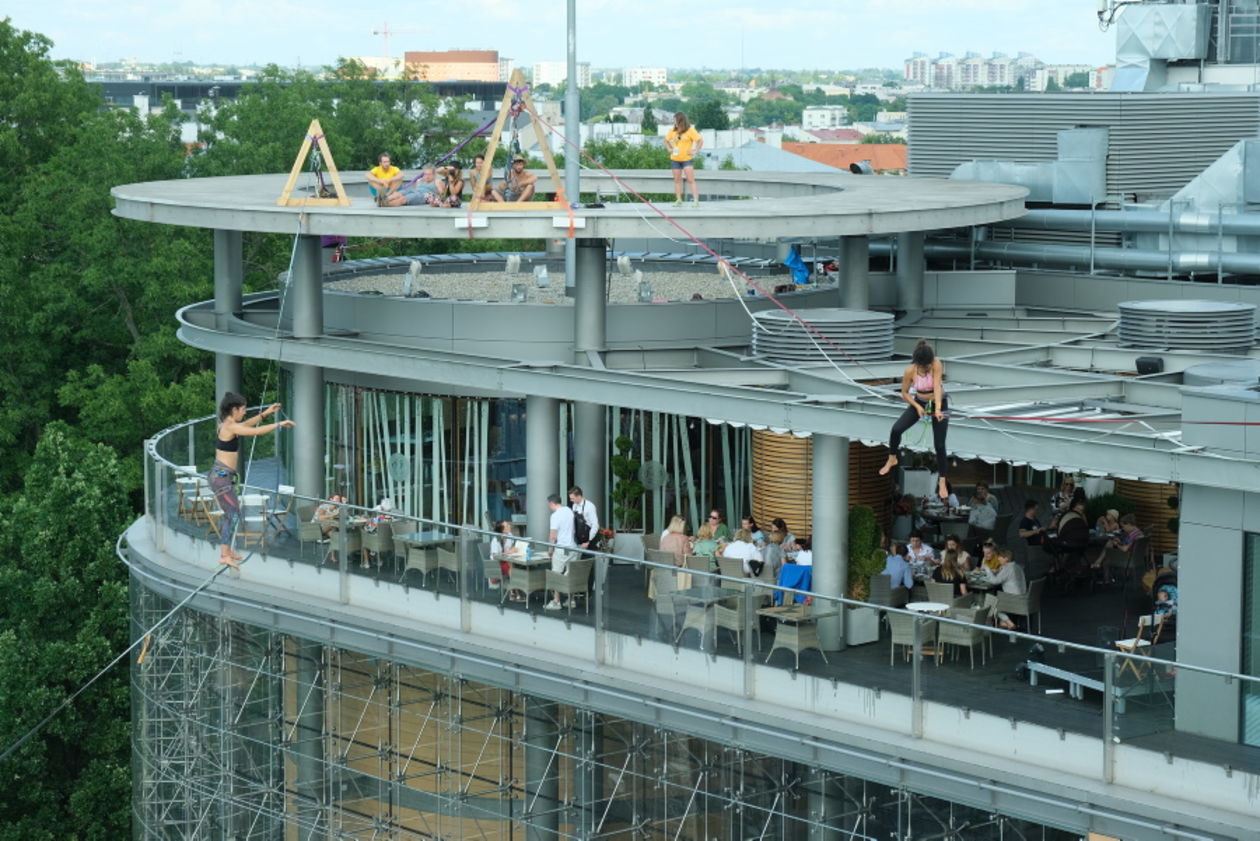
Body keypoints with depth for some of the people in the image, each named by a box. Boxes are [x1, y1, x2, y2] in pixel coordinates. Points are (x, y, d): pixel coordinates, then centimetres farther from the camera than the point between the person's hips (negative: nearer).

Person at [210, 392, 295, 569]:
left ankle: (227, 551, 29)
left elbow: (246, 425, 29)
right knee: (233, 514, -11)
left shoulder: (226, 425, 12)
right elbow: (257, 431, -18)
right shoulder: (230, 427, -16)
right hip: (222, 477, -10)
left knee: (231, 514, 20)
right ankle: (224, 555, -16)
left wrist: (265, 413, 31)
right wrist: (279, 425, -7)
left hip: (220, 476, 10)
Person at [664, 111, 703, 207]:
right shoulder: (672, 131, 7)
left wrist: (695, 151, -11)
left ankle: (696, 200, -14)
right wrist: (669, 149, 8)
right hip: (675, 159, 5)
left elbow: (700, 141, -6)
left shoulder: (690, 131, -7)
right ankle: (678, 200, 16)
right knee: (677, 180, 9)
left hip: (687, 159, -5)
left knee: (691, 180, -12)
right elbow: (666, 140, 23)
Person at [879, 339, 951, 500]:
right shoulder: (910, 371, -20)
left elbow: (937, 386, -37)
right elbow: (904, 393, -8)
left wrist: (938, 409, -48)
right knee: (896, 429, -13)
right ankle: (892, 459, 15)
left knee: (939, 445, -6)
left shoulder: (936, 364, -26)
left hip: (939, 403, -2)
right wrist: (917, 407, -23)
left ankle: (942, 481, 9)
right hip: (919, 403, 2)